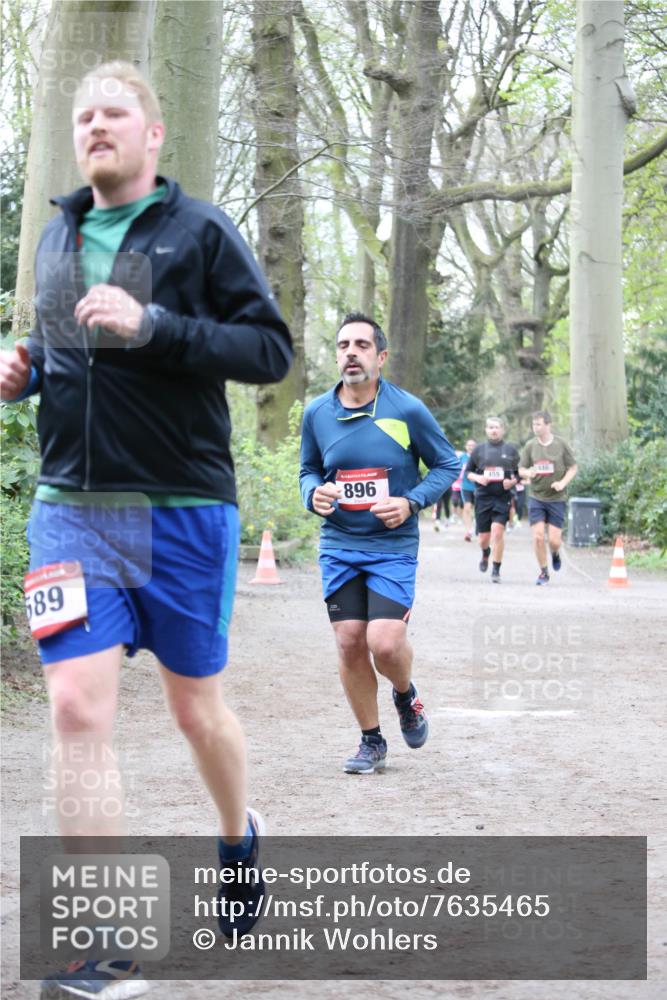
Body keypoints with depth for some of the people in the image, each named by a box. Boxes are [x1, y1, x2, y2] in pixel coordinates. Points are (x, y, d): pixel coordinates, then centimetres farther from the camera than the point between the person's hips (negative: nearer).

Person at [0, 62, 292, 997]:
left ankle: (239, 835, 42)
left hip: (184, 508, -3)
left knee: (197, 705, 11)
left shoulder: (199, 229, -3)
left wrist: (152, 325, -21)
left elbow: (271, 348, -9)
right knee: (77, 706, -9)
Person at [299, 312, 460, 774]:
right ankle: (372, 742, 18)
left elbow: (447, 465, 3)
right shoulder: (317, 413, 1)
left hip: (393, 545, -3)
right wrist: (314, 495, -6)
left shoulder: (408, 410, -8)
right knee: (350, 644, 0)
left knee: (385, 644, -14)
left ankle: (407, 695, 22)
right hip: (338, 545, 3)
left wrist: (411, 502, -12)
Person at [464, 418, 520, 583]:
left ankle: (496, 570, -5)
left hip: (503, 497, -1)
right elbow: (468, 472, 14)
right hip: (483, 497, 2)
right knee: (483, 537, 5)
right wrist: (477, 477, -7)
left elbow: (520, 473, 13)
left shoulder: (511, 450, 7)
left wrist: (513, 481, -8)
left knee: (497, 531, -17)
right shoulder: (479, 449, 9)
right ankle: (485, 554, 41)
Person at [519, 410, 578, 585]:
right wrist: (528, 473, -17)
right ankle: (544, 572, 10)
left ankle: (555, 554, 33)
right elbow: (521, 470, 6)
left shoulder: (561, 444, -3)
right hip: (536, 497, 1)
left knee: (554, 539, -4)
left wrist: (563, 482, -12)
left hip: (557, 498, -1)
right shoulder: (530, 445, 1)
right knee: (538, 536, -7)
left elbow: (573, 468, 4)